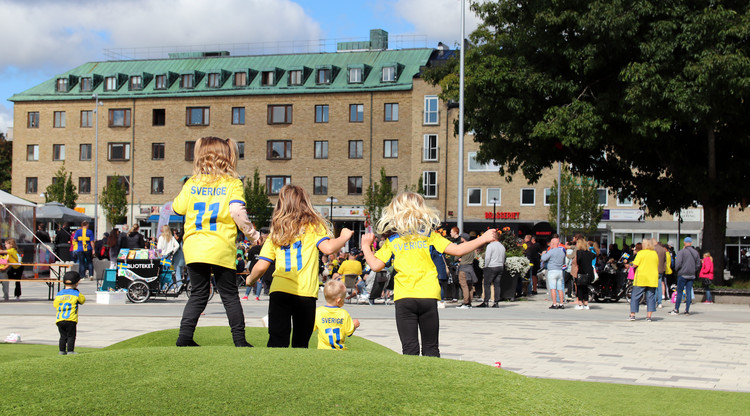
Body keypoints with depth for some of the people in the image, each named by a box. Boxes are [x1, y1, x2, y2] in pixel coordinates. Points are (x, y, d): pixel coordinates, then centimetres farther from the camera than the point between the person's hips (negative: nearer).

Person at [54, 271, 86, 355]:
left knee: (63, 336, 12)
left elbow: (55, 305, 13)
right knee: (71, 336, 2)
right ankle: (70, 350, -2)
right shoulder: (76, 294, -1)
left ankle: (62, 350, 13)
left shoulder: (59, 294, 10)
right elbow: (83, 300, 16)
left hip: (59, 320, 4)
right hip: (71, 320, -4)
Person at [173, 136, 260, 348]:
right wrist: (252, 234, -5)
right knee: (230, 295, 7)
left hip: (193, 247, 3)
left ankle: (185, 335, 6)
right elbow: (237, 211, -15)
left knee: (198, 294, 13)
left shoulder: (192, 183, 8)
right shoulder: (233, 183, -2)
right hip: (221, 249, -3)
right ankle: (239, 339, 8)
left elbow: (177, 208, 15)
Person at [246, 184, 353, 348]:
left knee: (277, 343, -5)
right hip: (306, 292, -1)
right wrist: (344, 237, 9)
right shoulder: (313, 226, 6)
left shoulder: (276, 232, 13)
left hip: (279, 291, 1)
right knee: (300, 344, 11)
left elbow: (261, 266, 8)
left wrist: (250, 280, 28)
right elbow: (328, 248, -10)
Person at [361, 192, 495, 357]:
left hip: (403, 298, 0)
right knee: (431, 347, 9)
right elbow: (457, 250, 2)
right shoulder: (430, 235, 7)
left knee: (409, 348, -2)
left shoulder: (391, 241, 8)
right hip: (428, 296, 0)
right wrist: (482, 239, 13)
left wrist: (366, 246, 21)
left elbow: (376, 265, 3)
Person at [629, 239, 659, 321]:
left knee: (635, 297, 3)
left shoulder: (641, 253, -7)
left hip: (641, 278, -4)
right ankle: (649, 316, 1)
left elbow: (635, 265, -11)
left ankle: (632, 315, 3)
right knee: (650, 297, 5)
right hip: (652, 279, 4)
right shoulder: (655, 254, 7)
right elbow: (657, 266, 15)